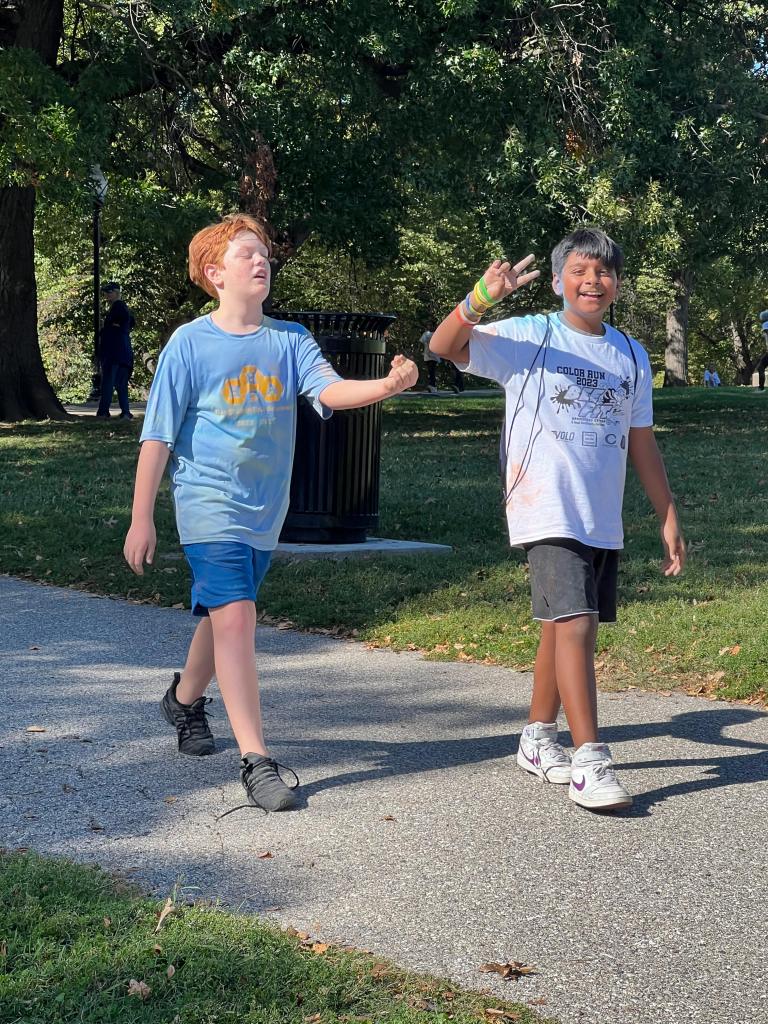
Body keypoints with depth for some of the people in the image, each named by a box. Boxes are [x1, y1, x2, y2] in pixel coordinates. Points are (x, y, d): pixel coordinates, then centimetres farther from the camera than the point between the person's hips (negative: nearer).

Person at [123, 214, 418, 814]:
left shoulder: (291, 340, 3)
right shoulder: (190, 344, -6)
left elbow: (330, 390, -14)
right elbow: (158, 436, -5)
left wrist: (389, 385, -35)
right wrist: (142, 520, -7)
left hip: (265, 509, 5)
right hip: (210, 503, -5)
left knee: (224, 614, 19)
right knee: (234, 618, -17)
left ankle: (185, 699, 47)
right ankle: (257, 762, -16)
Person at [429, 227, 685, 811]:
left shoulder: (632, 356, 11)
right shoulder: (528, 338, -4)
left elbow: (642, 444, 17)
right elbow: (445, 346, -15)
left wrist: (669, 517, 15)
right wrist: (480, 299, -34)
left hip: (603, 521, 6)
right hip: (547, 514, -6)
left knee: (565, 626, 14)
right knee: (575, 623, -16)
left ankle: (539, 740, 29)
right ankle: (590, 763, -15)